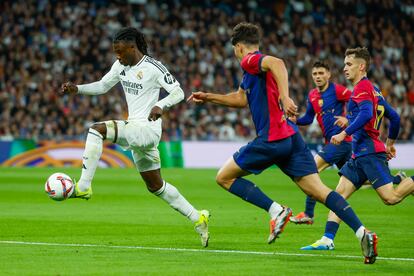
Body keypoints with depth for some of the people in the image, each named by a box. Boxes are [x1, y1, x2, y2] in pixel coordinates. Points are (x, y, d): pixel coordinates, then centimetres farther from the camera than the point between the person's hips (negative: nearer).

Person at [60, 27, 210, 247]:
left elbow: (178, 93, -11)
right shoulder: (121, 65, 10)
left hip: (147, 128, -9)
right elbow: (103, 86, 18)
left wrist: (160, 105, -29)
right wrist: (77, 89, 3)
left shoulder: (154, 68, -12)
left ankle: (83, 187, -26)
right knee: (156, 186, 16)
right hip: (135, 130, 9)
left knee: (96, 130, -26)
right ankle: (198, 219, 26)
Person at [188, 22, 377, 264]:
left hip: (272, 139, -9)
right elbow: (241, 98, 41)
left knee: (224, 177, 5)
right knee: (318, 190, 0)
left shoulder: (250, 60, -3)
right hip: (291, 137, 9)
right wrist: (209, 97, 44)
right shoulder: (254, 69, 25)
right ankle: (362, 232, -16)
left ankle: (276, 210, -6)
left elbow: (276, 63, -26)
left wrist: (284, 97, -37)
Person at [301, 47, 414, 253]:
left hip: (370, 152, -10)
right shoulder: (372, 89, 21)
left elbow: (366, 114, -25)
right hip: (360, 155, 10)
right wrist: (390, 143, 35)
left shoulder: (362, 86, -8)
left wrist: (345, 133, -26)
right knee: (339, 194, 1)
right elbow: (395, 117, 25)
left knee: (390, 197, -16)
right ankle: (327, 240, -5)